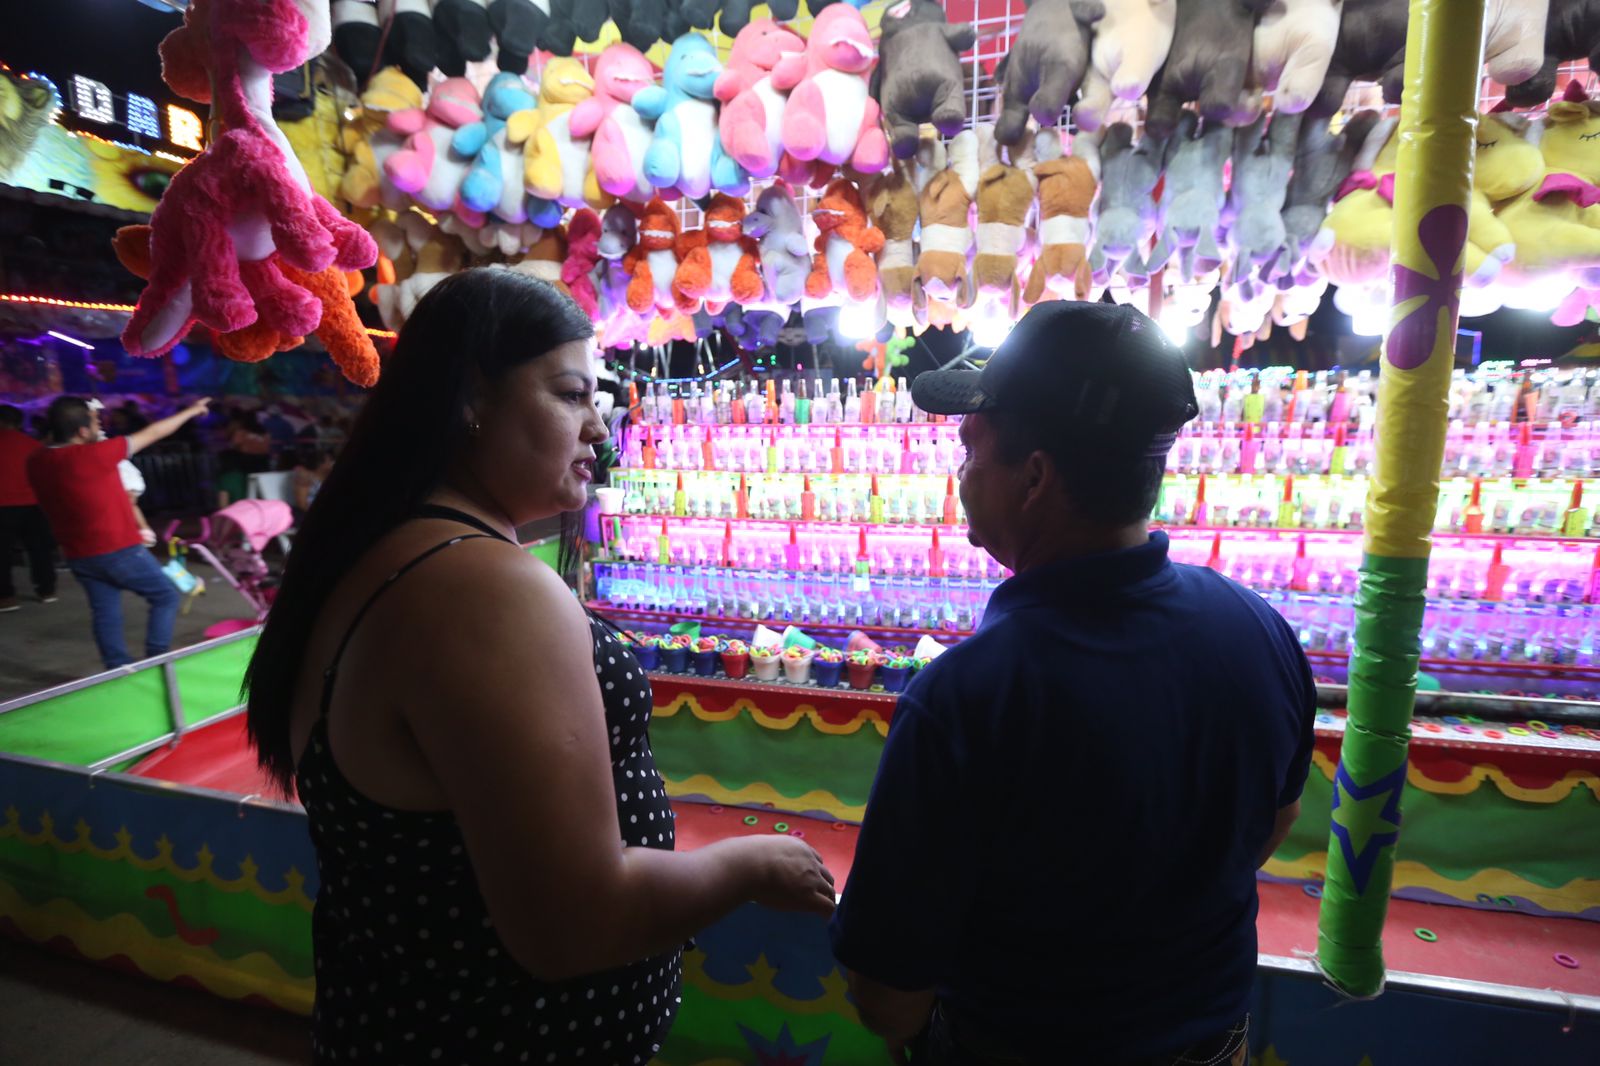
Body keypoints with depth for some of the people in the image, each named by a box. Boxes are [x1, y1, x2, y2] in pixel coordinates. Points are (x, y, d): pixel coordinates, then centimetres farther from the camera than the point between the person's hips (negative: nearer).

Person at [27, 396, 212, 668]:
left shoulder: (36, 462, -1)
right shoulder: (94, 454, -21)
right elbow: (151, 434, -10)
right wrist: (190, 411, 2)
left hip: (79, 556, 7)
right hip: (120, 551, -7)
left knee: (105, 614, 13)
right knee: (165, 597, 9)